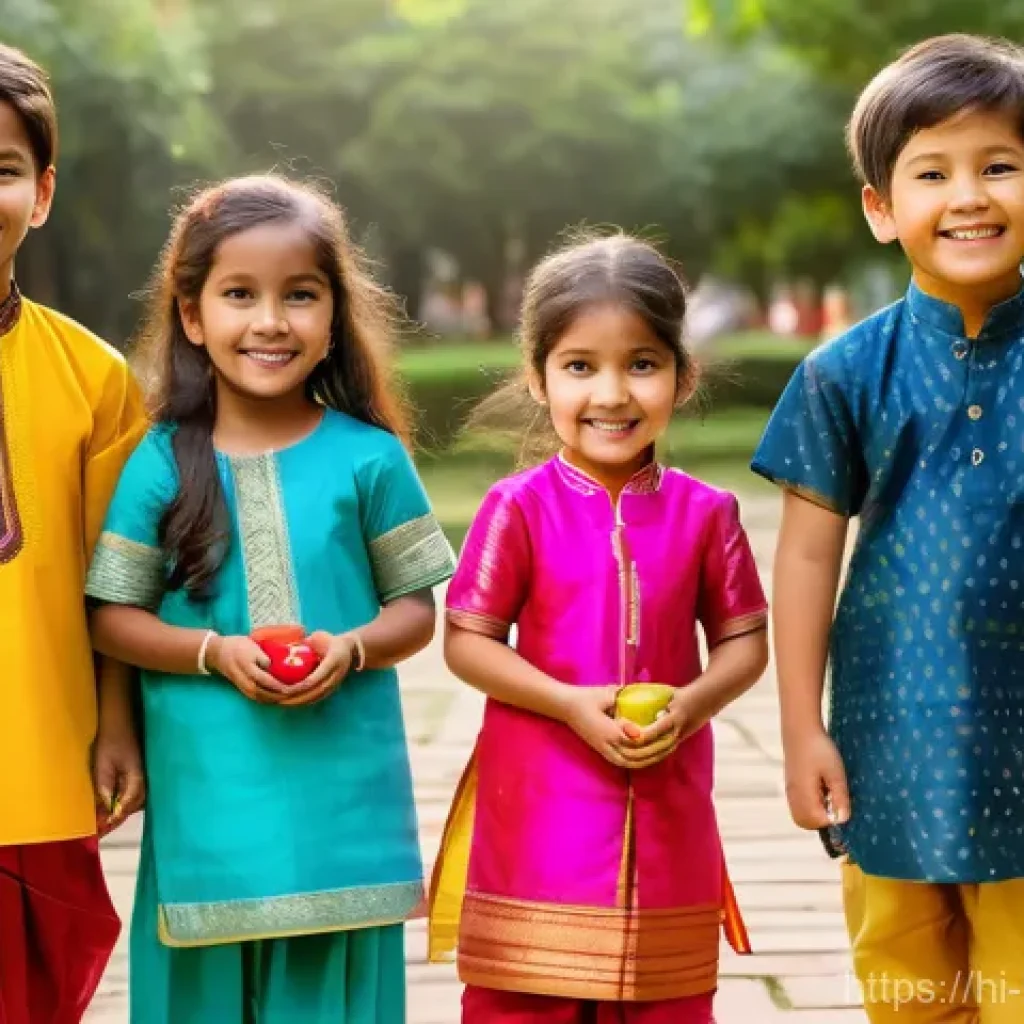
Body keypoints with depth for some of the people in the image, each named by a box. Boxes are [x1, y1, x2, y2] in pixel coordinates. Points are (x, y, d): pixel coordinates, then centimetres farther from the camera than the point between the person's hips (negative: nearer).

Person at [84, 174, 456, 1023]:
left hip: (342, 796, 0)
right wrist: (217, 652, -13)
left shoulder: (368, 458, -2)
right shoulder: (162, 464, -2)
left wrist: (350, 648, -15)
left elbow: (415, 609, 4)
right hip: (208, 798, 0)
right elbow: (113, 618, 2)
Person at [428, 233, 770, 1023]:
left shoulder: (705, 512, -1)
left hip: (667, 807, 2)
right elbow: (467, 641, -6)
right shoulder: (519, 509, -7)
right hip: (537, 805, -2)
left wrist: (693, 704, -14)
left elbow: (744, 641, 5)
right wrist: (570, 704, -18)